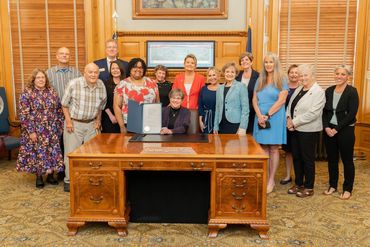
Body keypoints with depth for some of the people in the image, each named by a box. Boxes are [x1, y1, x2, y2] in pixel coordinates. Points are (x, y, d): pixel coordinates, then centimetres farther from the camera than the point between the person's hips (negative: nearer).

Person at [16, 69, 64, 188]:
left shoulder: (52, 92, 5)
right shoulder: (27, 93, -8)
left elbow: (59, 110, 10)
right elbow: (24, 114, -11)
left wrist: (60, 126, 6)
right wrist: (31, 131, -15)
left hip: (52, 129, 4)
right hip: (36, 130, -4)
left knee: (52, 151, 7)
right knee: (38, 152, 3)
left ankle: (50, 175, 22)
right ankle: (39, 177, 18)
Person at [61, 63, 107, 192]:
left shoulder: (101, 85, -2)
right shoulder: (73, 84, -15)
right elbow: (65, 104, -6)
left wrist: (98, 120, 6)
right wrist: (68, 121, -10)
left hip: (91, 124, 4)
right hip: (74, 123, -4)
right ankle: (69, 181, 15)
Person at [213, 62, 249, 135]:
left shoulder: (241, 87, -1)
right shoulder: (219, 88, 12)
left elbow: (245, 108, -6)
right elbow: (217, 108, 14)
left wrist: (243, 127, -13)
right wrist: (215, 126, 10)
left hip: (235, 125, -4)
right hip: (222, 125, 4)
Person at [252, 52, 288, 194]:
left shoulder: (281, 80, -1)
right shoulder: (260, 80, 11)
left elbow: (281, 100, -11)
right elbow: (254, 100, 5)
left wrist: (267, 115, -14)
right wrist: (259, 115, -10)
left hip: (275, 118, -4)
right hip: (260, 118, 4)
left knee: (273, 149, 2)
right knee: (264, 148, 7)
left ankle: (271, 180, 8)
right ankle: (266, 178, 15)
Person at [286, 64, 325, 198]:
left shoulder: (319, 92, -11)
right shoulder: (298, 89, 12)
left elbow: (313, 113, -20)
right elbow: (290, 106, 12)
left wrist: (294, 122, -18)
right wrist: (289, 118, -7)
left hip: (309, 130, -7)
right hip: (295, 130, 7)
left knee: (307, 159, 3)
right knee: (296, 157, 13)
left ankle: (309, 188, 17)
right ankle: (298, 184, 27)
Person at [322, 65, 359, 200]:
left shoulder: (352, 91, -8)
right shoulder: (329, 90, 6)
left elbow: (352, 114, -14)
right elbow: (324, 111, 6)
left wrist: (337, 129, -16)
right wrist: (326, 127, -8)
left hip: (345, 130, -4)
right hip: (329, 130, 5)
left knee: (347, 160, 5)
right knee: (332, 159, 13)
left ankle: (347, 189, 18)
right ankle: (332, 185, 27)